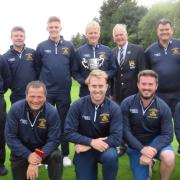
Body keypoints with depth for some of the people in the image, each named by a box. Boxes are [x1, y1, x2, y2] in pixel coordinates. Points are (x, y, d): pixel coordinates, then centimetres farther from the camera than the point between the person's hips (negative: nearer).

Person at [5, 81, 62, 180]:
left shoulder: (52, 112, -20)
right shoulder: (15, 109, -19)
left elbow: (53, 139, -19)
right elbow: (10, 136, -18)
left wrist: (39, 157, -32)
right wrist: (28, 155, -27)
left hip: (44, 149, -1)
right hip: (22, 151, 1)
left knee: (57, 156, -28)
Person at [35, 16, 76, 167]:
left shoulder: (69, 46, 1)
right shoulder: (41, 46, 0)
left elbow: (73, 67, 8)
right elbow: (37, 67, 7)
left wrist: (66, 79, 6)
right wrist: (44, 81, 7)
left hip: (64, 91, 0)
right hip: (46, 92, 0)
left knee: (64, 123, 9)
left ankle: (65, 154, 21)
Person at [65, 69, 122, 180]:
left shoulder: (114, 108, -14)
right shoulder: (77, 105, -13)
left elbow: (117, 138, -18)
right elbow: (69, 133, -13)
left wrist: (87, 145, -21)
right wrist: (91, 142, -24)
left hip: (105, 147, -1)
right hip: (84, 149, 1)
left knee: (111, 156, -33)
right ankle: (92, 168, 31)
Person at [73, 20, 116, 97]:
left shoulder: (107, 50, 8)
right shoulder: (79, 51, 5)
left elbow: (113, 69, 9)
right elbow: (75, 72, 5)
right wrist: (84, 81, -12)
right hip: (86, 91, -1)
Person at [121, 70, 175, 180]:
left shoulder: (163, 107, -14)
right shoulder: (127, 103, -15)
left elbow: (167, 135, -16)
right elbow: (125, 130, -17)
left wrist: (152, 150, -32)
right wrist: (142, 149, -28)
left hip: (155, 141, -1)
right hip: (136, 145, 1)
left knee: (169, 157, -32)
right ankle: (149, 163, 31)